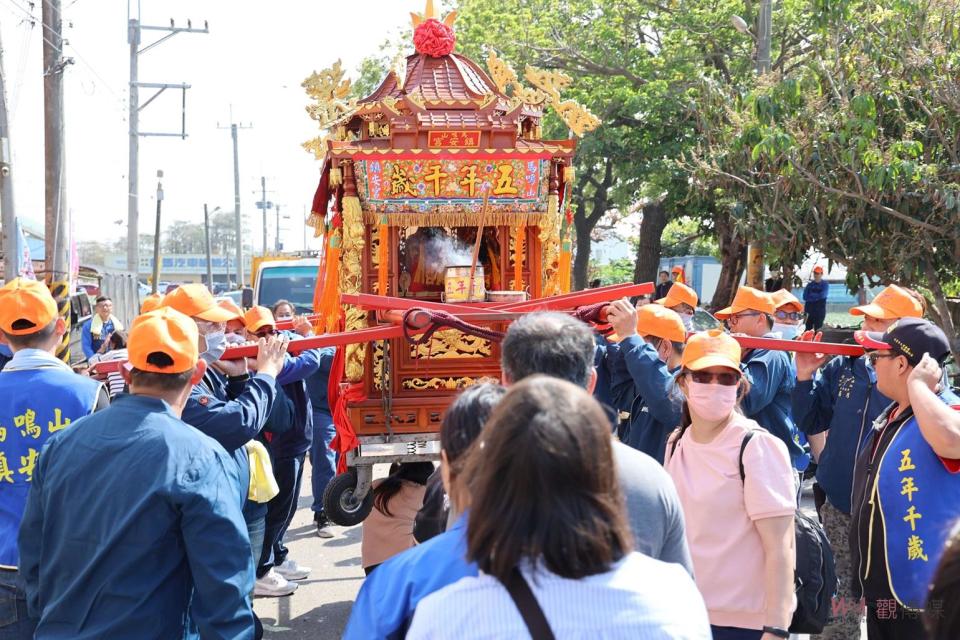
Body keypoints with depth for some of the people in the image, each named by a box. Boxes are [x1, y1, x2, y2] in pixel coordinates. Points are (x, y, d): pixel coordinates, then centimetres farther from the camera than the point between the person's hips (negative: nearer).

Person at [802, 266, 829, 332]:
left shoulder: (825, 284, 0)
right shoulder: (810, 284, 9)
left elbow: (823, 295, -13)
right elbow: (805, 297, 2)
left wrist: (812, 295, -4)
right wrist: (817, 296, -7)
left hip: (820, 310, -3)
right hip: (810, 310, 3)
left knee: (817, 329, -2)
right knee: (808, 328, 1)